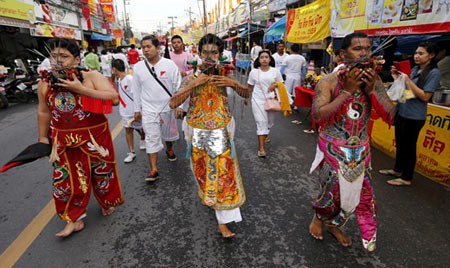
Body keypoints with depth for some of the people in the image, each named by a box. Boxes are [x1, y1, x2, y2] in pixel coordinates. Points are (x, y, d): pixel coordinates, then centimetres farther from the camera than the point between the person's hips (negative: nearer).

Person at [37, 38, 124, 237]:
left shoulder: (92, 77, -12)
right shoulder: (45, 84, 0)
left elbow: (114, 98, -24)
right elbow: (44, 112, 11)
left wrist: (81, 90, -26)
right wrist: (43, 137, 16)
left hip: (95, 138, -2)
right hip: (64, 142, 3)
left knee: (101, 173, 14)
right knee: (67, 180, 7)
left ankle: (107, 203, 42)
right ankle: (74, 219, 26)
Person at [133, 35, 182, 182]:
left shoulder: (169, 64, -9)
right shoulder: (138, 67, -2)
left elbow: (178, 86, -6)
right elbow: (136, 90, 5)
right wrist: (137, 109, 7)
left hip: (168, 107, 0)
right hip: (149, 110, 0)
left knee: (168, 133, 20)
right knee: (152, 139, -2)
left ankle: (169, 149, 51)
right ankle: (154, 170, 3)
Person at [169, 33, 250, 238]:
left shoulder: (224, 75, 0)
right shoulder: (192, 77, -5)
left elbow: (246, 94, 7)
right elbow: (173, 103, -14)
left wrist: (233, 83, -12)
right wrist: (193, 85, -21)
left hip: (221, 132, 1)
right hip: (198, 133, 0)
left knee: (224, 172, 0)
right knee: (203, 171, 15)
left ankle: (223, 222, 11)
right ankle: (208, 197, 47)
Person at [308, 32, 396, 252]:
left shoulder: (374, 81, 1)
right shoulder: (329, 81, -14)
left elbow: (390, 116, -3)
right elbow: (317, 115, -26)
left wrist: (371, 90, -16)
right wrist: (348, 91, -25)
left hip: (361, 149, 5)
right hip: (333, 148, -5)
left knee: (362, 191, 14)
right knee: (332, 189, 7)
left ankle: (333, 224, 39)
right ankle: (319, 217, 40)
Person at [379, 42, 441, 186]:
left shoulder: (434, 73, -12)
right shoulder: (414, 69, 9)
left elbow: (425, 96, -19)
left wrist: (407, 80, -21)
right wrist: (398, 78, -1)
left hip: (414, 116, -7)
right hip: (401, 111, 7)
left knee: (409, 146, 3)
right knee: (399, 143, 18)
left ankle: (406, 178, 16)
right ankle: (397, 169, 34)